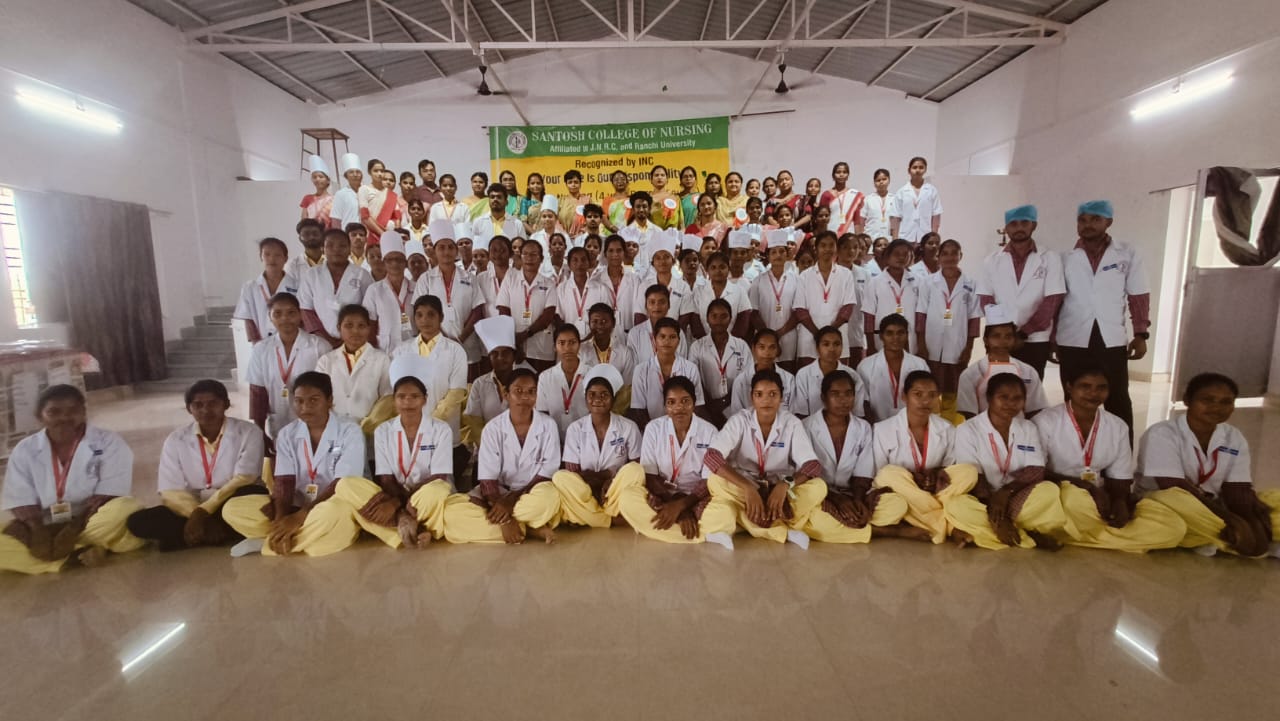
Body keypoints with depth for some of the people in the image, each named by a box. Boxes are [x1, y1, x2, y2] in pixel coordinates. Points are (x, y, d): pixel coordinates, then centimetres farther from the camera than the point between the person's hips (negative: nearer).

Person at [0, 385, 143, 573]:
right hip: (45, 528, 4)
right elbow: (20, 502, -3)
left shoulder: (109, 442, -5)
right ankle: (80, 552, -28)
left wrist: (76, 528, -24)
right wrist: (39, 533, -22)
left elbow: (106, 495, -11)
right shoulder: (24, 450, 5)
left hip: (96, 523, -4)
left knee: (125, 509, -34)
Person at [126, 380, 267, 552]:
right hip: (191, 509, 3)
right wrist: (197, 515, -24)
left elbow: (243, 480, -15)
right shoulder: (175, 440, 1)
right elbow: (171, 492, -7)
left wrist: (203, 512, -25)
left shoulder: (248, 432, -7)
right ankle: (227, 532, -22)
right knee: (138, 521, -21)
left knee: (257, 495, -35)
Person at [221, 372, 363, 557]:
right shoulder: (287, 434, 6)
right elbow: (283, 482, -4)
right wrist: (281, 520, -22)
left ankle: (268, 544, -19)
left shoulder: (350, 432, -8)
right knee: (232, 509, -12)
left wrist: (300, 517, -22)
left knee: (336, 511, -39)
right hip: (295, 508, 5)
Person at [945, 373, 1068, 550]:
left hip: (1018, 501, 3)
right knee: (956, 506, -35)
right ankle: (1030, 537, -24)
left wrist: (1006, 492, -23)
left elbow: (1036, 472, -5)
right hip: (982, 502, -3)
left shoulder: (1029, 428, 6)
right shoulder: (968, 430, -7)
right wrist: (995, 514, -25)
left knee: (1049, 490, -25)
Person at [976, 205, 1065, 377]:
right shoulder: (992, 261, 5)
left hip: (1035, 341, -1)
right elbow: (987, 302, 1)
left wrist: (1023, 332, -11)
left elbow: (1052, 302, -5)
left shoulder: (1050, 258, 2)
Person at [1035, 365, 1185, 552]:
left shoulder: (1118, 427, 8)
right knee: (1075, 498, -40)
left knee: (1173, 527, -14)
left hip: (1102, 504, 7)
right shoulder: (1046, 422, -7)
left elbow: (1120, 483, 7)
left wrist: (1120, 504, -16)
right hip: (1058, 500, -6)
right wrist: (1087, 487, -20)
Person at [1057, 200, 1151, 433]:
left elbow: (1138, 297, 5)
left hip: (1112, 341, 0)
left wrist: (1141, 335, -2)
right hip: (1073, 342, 0)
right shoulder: (1065, 259, 6)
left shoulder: (1128, 255, 5)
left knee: (1118, 401, 4)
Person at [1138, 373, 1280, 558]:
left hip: (1214, 509, 7)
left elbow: (1237, 489, -1)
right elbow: (1174, 488, -21)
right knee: (1173, 499, -37)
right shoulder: (1162, 433, -13)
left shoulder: (1234, 438, 5)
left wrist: (1251, 522, -21)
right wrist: (1230, 521, -28)